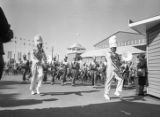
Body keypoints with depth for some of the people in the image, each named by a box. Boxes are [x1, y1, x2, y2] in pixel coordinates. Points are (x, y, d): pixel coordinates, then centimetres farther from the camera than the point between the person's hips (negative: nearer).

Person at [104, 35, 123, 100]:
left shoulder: (117, 55, 16)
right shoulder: (108, 54, -4)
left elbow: (119, 63, 15)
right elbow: (110, 62, -20)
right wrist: (114, 67, -34)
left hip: (117, 70, 5)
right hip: (110, 70, -5)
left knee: (120, 79, -16)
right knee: (108, 82, 3)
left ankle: (117, 92, -6)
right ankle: (106, 94, 18)